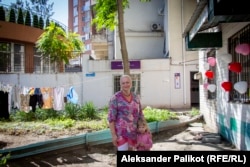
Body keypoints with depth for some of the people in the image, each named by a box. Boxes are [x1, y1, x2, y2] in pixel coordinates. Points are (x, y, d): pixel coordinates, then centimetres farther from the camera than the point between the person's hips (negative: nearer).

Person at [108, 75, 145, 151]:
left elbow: (140, 114, 14)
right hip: (121, 132, -5)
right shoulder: (115, 98, -10)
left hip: (133, 132, 6)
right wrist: (113, 135, -16)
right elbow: (111, 117, -12)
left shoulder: (135, 97, 6)